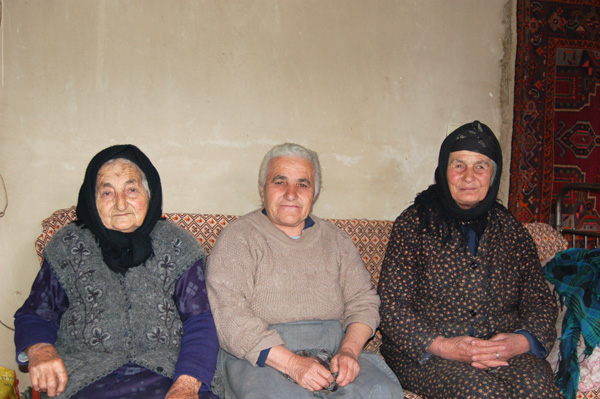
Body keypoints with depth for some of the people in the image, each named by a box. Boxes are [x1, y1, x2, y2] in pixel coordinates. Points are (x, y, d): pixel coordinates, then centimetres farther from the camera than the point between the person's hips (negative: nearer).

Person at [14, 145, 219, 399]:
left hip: (167, 374, 0)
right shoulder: (68, 247, 12)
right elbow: (34, 315, 16)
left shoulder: (177, 246, 8)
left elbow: (199, 321, 2)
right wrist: (39, 349, -9)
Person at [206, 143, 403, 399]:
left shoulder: (335, 240, 16)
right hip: (260, 358, -4)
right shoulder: (238, 238, 0)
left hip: (332, 351, 4)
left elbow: (363, 301, 14)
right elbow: (228, 315, -11)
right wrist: (291, 363, -19)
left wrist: (349, 351, -7)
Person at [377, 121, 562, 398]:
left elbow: (540, 300, 12)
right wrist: (441, 346, -18)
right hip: (425, 354, -3)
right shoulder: (414, 224, 0)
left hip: (505, 351, 3)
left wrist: (523, 341, -9)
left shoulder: (512, 231, 12)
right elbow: (392, 304, -5)